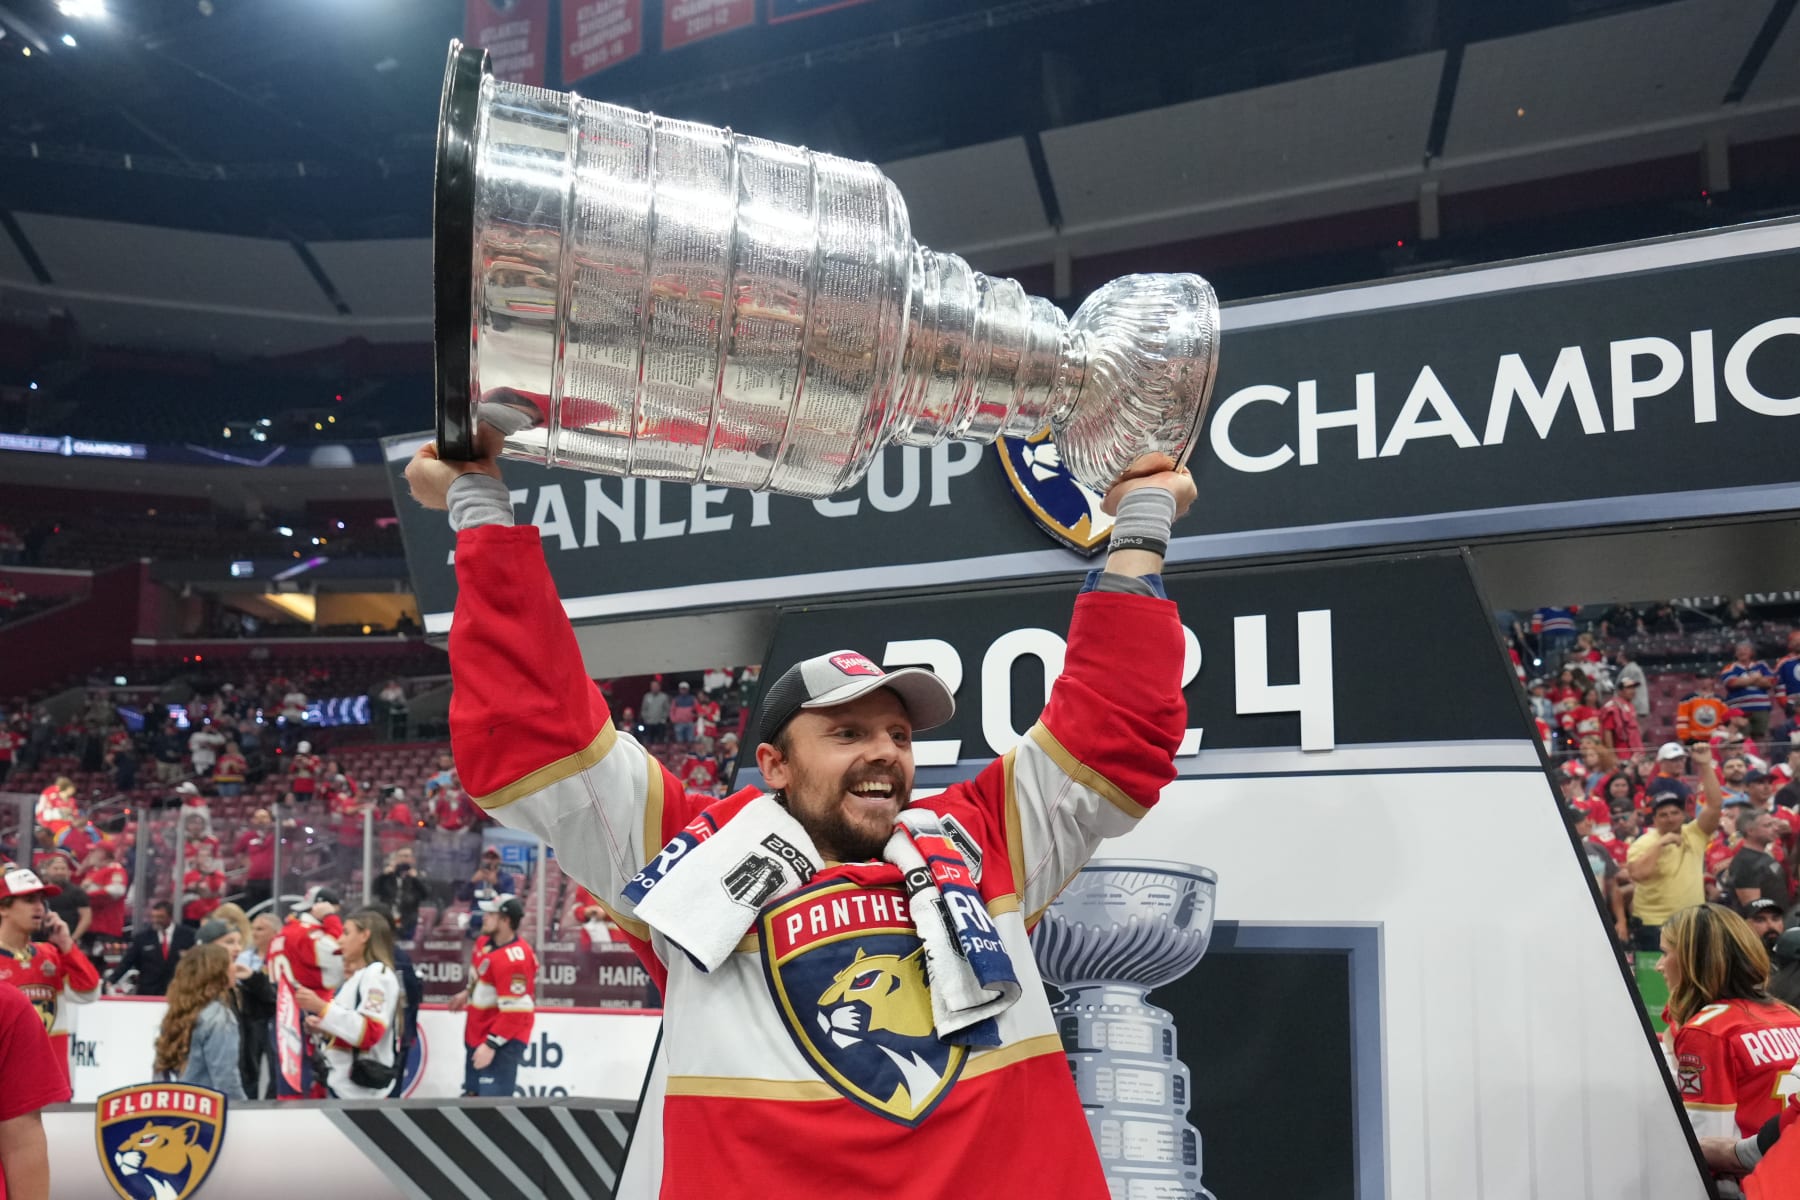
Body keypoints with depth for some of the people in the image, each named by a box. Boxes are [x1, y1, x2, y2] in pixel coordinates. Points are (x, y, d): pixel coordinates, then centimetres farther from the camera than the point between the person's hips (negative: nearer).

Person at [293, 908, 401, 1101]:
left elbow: (369, 1032, -22)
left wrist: (321, 1008, -23)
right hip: (342, 1086, 10)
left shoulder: (377, 973, -11)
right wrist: (320, 1028, 6)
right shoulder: (355, 977, 19)